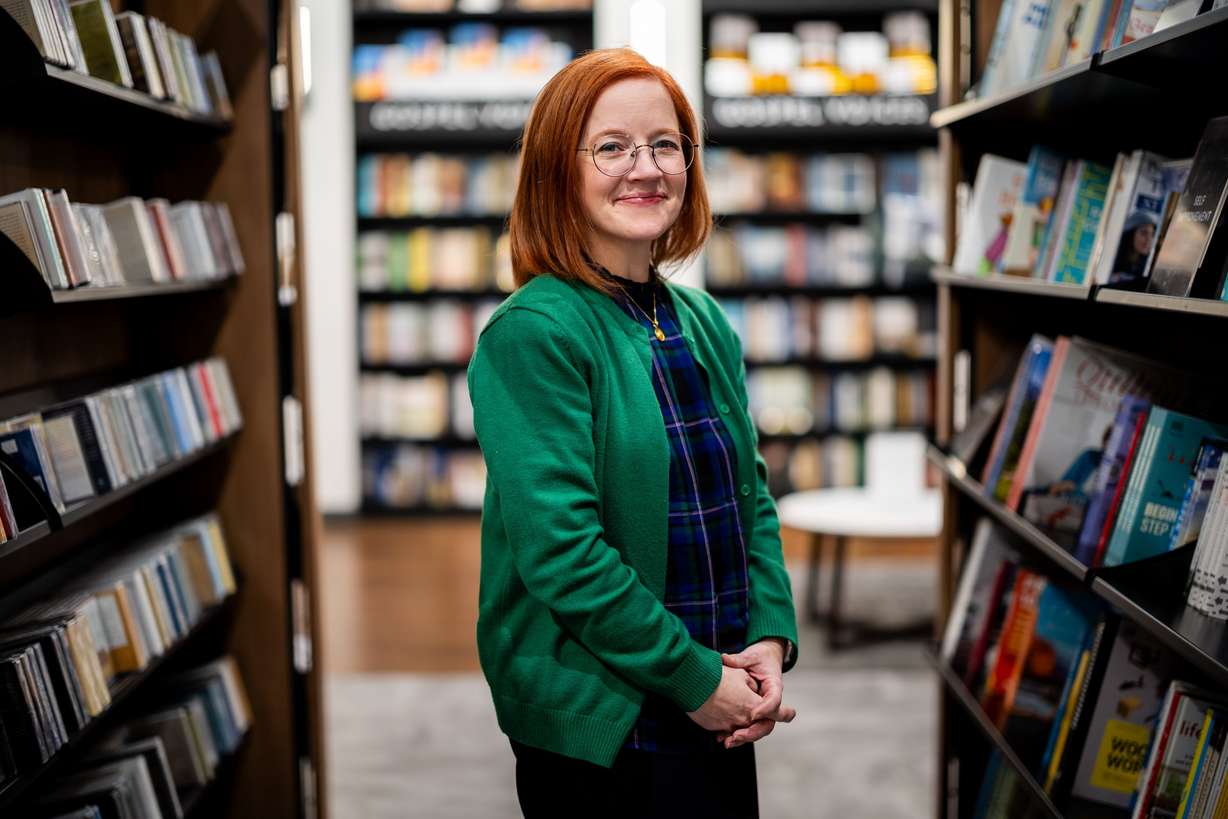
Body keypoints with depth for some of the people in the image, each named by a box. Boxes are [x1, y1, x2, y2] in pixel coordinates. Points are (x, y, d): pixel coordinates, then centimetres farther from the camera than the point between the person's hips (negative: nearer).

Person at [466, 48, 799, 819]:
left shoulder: (705, 323, 7)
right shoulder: (532, 335, -16)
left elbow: (751, 492, 11)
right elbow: (559, 549, -21)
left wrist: (771, 636, -3)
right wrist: (694, 677, -17)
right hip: (597, 729, -7)